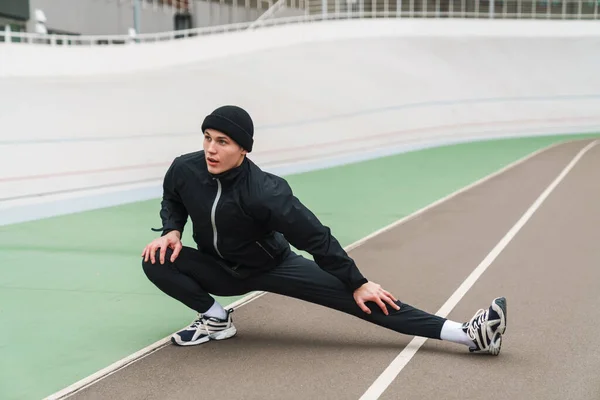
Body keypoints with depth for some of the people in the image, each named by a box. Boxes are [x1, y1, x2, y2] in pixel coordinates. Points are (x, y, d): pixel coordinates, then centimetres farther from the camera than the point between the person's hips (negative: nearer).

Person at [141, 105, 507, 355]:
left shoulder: (264, 193, -34)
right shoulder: (185, 170, -21)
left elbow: (316, 237, -26)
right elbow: (172, 202, 5)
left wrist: (357, 283, -20)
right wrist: (172, 231, -16)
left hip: (271, 266, -4)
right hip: (218, 269, 4)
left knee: (348, 296, -18)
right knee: (157, 260, -22)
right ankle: (217, 319, -1)